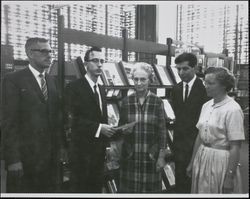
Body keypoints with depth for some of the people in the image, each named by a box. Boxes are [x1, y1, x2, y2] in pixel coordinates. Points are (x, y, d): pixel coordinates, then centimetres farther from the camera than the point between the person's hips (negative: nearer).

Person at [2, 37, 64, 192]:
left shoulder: (52, 81, 13)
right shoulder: (13, 80, -6)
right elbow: (9, 122, -10)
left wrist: (60, 148, 7)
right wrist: (13, 159, -15)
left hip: (51, 157, 5)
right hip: (25, 158, -5)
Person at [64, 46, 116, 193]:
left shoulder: (101, 89, 14)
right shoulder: (74, 87, -11)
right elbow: (73, 119, -19)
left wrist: (106, 143, 12)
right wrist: (98, 128, -23)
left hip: (99, 149, 7)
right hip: (82, 150, -7)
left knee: (97, 187, 15)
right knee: (80, 189, 4)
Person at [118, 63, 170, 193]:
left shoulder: (157, 102, -4)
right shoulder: (126, 101, 1)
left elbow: (162, 131, -3)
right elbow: (120, 126, 10)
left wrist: (161, 157, -5)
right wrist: (124, 130, -12)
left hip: (151, 155, -1)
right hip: (129, 155, 2)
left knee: (150, 188, 7)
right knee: (128, 188, 9)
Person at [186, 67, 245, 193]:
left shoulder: (233, 109, -16)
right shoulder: (206, 106, 5)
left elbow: (235, 147, -16)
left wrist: (230, 177, -16)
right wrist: (192, 163, 12)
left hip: (220, 159, -6)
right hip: (202, 157, 6)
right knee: (200, 191, 16)